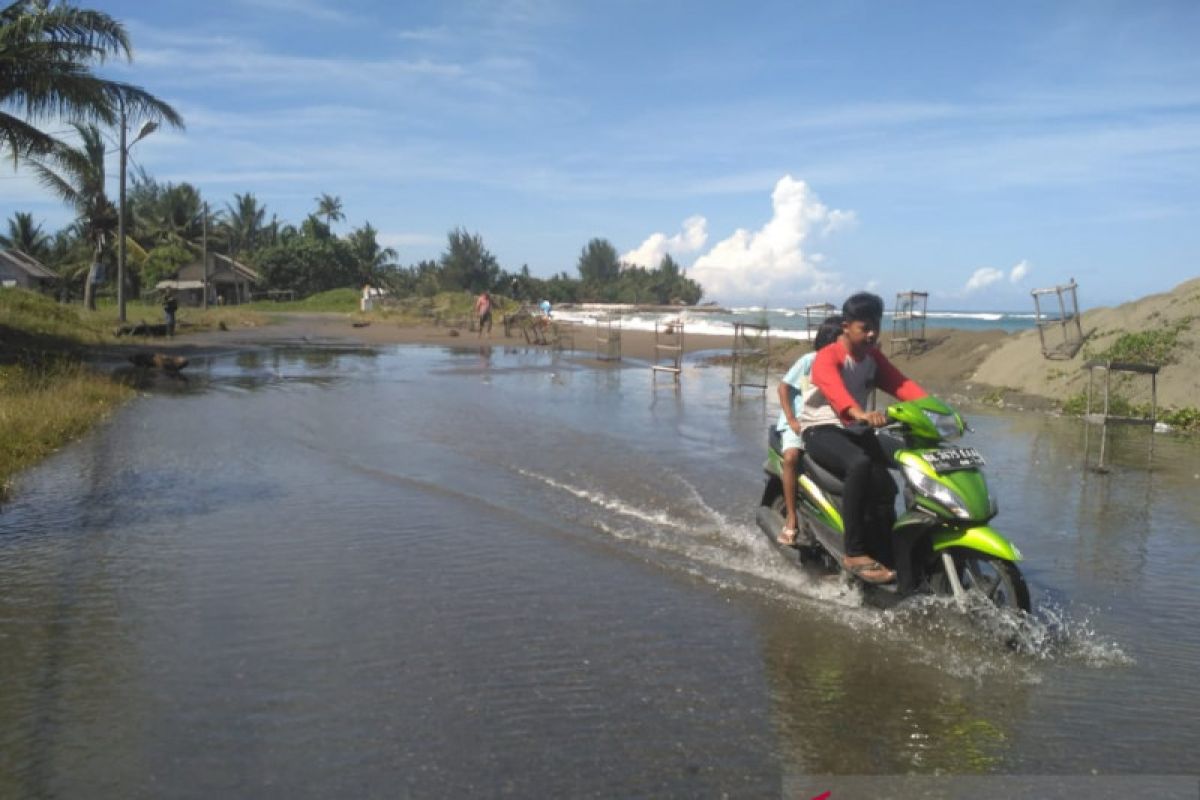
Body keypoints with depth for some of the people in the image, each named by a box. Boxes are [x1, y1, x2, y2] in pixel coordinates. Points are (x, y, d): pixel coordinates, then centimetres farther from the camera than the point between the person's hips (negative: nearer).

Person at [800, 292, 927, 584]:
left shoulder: (874, 358, 9)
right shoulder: (827, 357, -15)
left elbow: (902, 384, -5)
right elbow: (832, 387, -37)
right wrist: (860, 413, -57)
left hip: (856, 430, 8)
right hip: (822, 430, -8)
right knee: (860, 465, -35)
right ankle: (855, 554, -32)